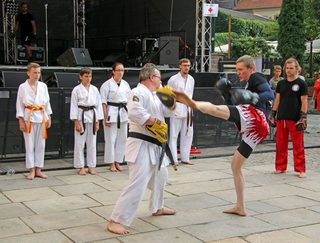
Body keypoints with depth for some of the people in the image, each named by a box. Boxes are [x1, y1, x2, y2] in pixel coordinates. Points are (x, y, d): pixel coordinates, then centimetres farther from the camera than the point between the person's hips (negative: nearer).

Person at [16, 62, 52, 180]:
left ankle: (38, 170, 14)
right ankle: (31, 171, 7)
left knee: (40, 145, 5)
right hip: (29, 118, -3)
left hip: (42, 118, 3)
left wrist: (49, 118, 5)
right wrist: (21, 121, -7)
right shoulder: (23, 87, -2)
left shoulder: (43, 86, 6)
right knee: (29, 145, 0)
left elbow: (47, 103, 10)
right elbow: (19, 105, -1)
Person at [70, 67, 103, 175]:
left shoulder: (95, 89, 6)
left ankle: (91, 166, 17)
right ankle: (81, 167, 10)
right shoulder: (76, 90, -3)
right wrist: (76, 122, -10)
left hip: (92, 117, 3)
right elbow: (74, 106, -4)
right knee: (80, 143, 0)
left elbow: (98, 105, 8)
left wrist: (97, 122, 4)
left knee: (92, 143, 7)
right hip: (81, 117, -3)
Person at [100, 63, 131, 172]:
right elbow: (103, 102, -8)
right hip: (112, 113, -5)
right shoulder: (107, 84, -6)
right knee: (111, 139, -2)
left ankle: (118, 162, 20)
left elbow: (129, 100, 15)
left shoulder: (125, 84, 10)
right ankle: (111, 163, 9)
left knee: (122, 139, 8)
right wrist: (106, 117, -12)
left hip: (123, 113, 5)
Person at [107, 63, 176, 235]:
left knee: (160, 176, 28)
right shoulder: (139, 92, -17)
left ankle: (157, 208, 48)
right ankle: (115, 221, -12)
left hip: (154, 145, 11)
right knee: (137, 185, -17)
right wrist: (156, 123, -24)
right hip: (141, 145, -11)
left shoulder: (153, 95, 15)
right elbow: (135, 112, -32)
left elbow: (166, 110, 22)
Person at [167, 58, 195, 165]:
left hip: (187, 111, 6)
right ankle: (173, 159, 4)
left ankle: (185, 158, 21)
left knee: (187, 134, 10)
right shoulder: (173, 79, -8)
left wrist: (190, 107, 13)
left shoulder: (191, 79, 9)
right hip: (176, 111, -6)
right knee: (173, 135, -2)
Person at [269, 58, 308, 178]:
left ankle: (300, 169, 6)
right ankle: (280, 167, 20)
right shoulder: (281, 83, 12)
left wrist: (303, 117, -11)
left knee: (298, 145, -1)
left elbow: (304, 101, -4)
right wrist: (273, 114, 9)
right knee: (280, 144, 8)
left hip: (295, 119, -4)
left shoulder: (301, 83, -1)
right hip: (281, 118, 5)